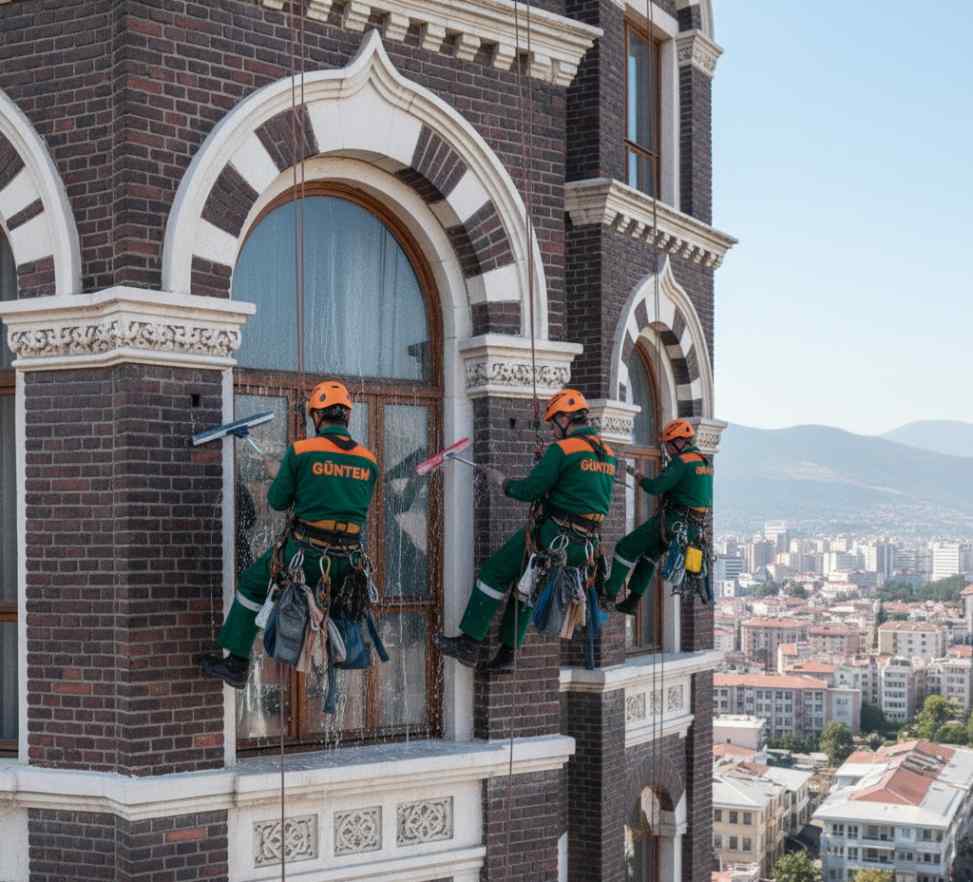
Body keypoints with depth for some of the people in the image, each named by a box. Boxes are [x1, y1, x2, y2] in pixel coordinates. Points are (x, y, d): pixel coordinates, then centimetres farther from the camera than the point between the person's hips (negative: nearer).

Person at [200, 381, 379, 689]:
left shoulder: (300, 451, -5)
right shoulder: (369, 460, 5)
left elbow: (278, 501, 3)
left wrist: (277, 475, 24)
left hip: (306, 553, -3)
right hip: (348, 562, 3)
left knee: (252, 583, 20)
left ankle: (236, 663, 22)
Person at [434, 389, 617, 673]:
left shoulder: (562, 449, -11)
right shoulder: (608, 454, 13)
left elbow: (530, 490, -12)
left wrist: (503, 483, 6)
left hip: (555, 534, -8)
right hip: (588, 544, 8)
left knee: (494, 572, 3)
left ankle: (469, 644, 2)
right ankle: (508, 653, 24)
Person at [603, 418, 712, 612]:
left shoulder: (682, 461, -14)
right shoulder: (706, 462, 14)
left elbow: (655, 487, -20)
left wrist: (640, 478, 0)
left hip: (674, 521, -9)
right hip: (696, 527, 9)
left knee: (626, 547, -1)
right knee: (650, 551, 28)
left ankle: (608, 594, -2)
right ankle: (633, 601, 27)